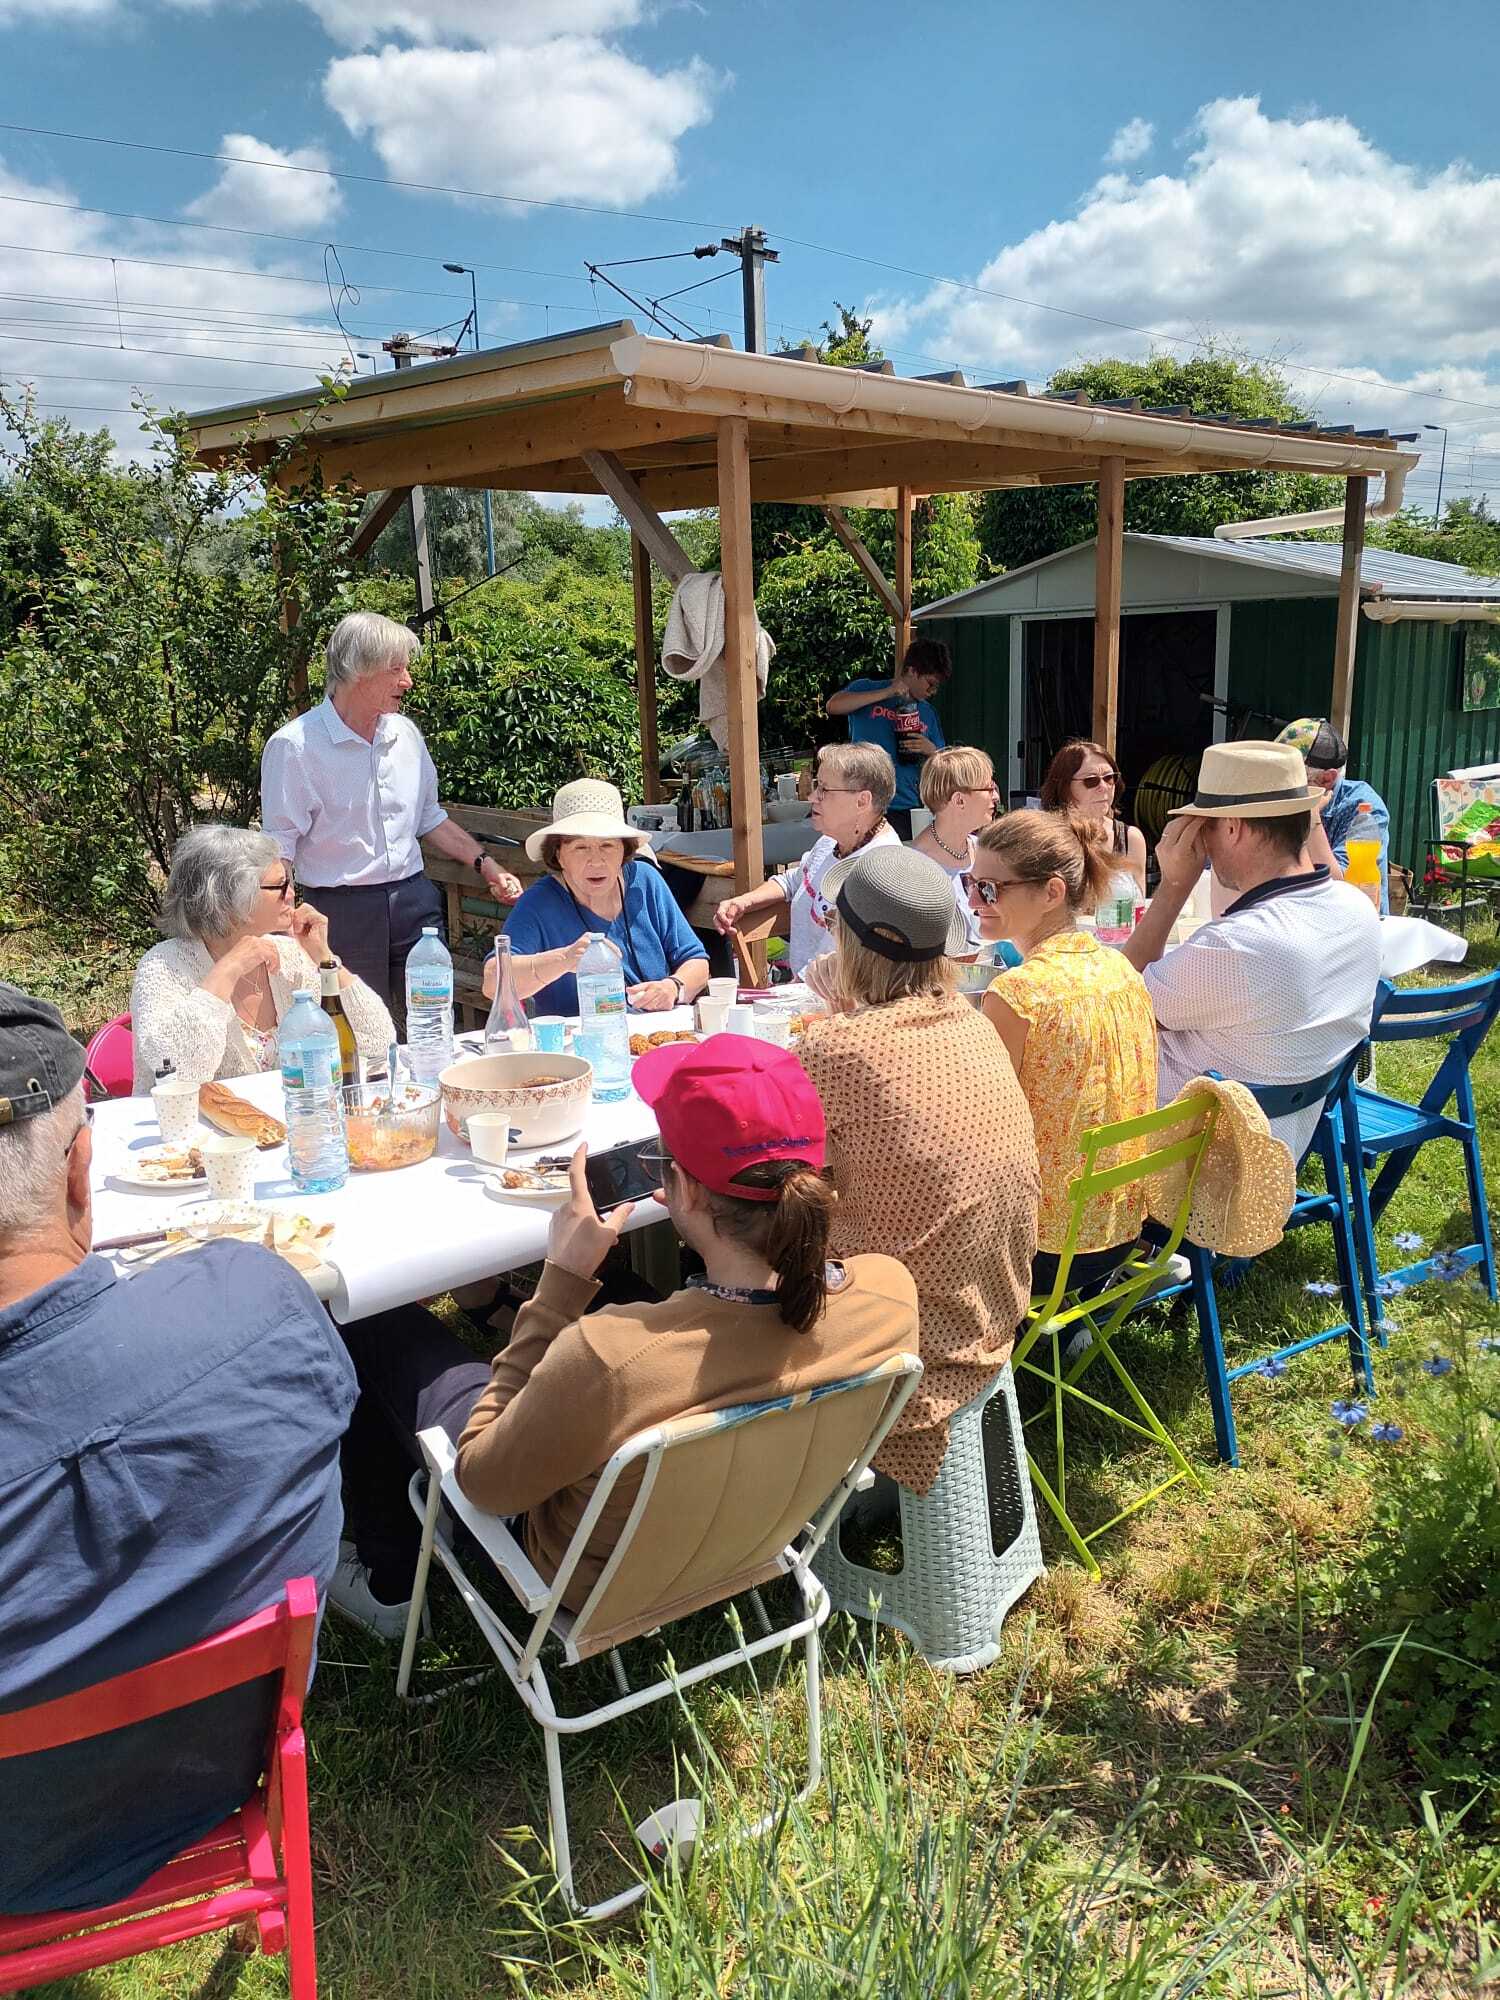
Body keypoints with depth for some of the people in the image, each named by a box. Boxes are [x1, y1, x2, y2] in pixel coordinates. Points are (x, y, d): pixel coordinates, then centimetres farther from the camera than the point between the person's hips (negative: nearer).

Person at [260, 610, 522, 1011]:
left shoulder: (405, 733, 9)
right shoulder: (294, 746, -10)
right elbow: (278, 850, -11)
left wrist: (484, 865, 12)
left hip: (415, 899, 5)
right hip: (343, 911, -5)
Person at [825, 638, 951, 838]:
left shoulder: (927, 712, 18)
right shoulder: (868, 688, 5)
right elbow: (833, 706, -16)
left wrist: (931, 750, -4)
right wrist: (887, 693, -15)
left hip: (907, 809, 4)